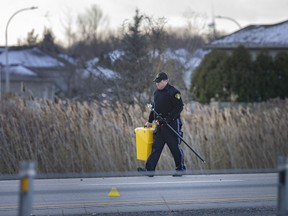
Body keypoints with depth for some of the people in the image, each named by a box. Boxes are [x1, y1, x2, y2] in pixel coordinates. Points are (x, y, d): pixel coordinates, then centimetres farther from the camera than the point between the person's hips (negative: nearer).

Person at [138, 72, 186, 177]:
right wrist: (150, 121, 22)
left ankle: (180, 168, 12)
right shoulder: (157, 92, 14)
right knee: (156, 146, 1)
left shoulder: (173, 92, -11)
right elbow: (154, 107, 24)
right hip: (160, 124, 7)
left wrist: (168, 119, -21)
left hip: (172, 124, -7)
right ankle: (149, 169, -3)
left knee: (175, 146, -1)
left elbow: (179, 107, -16)